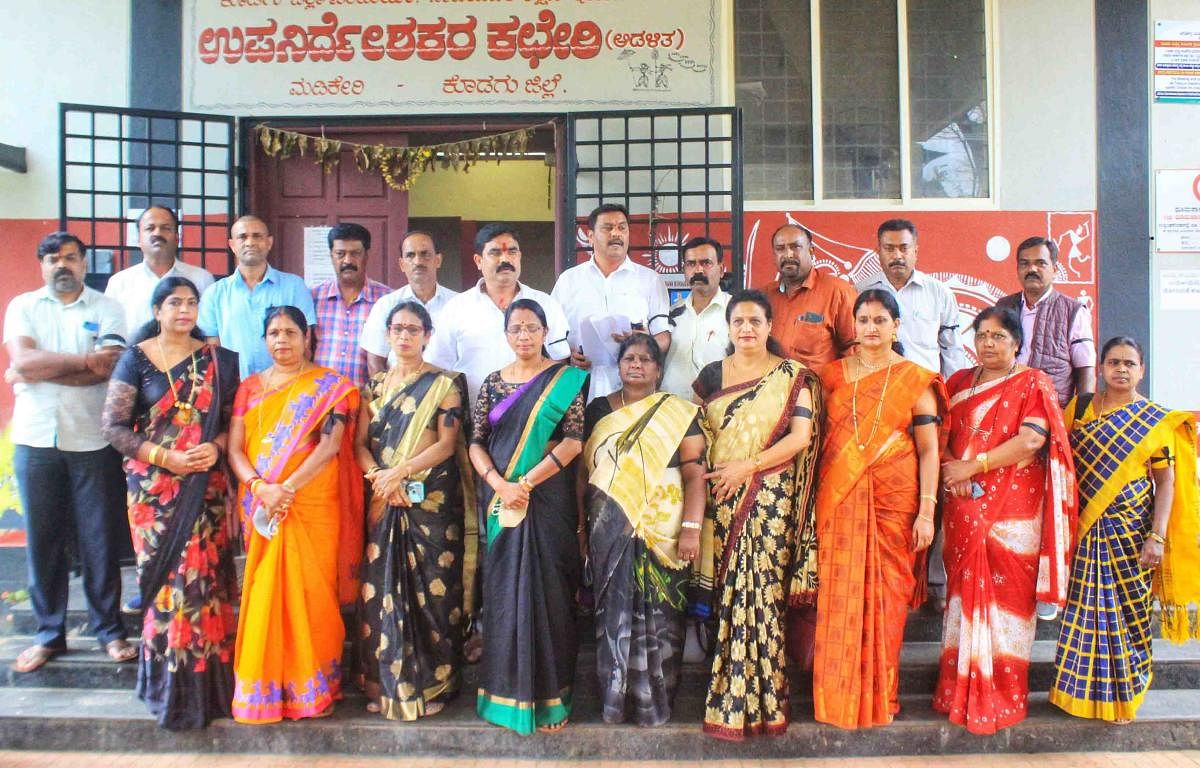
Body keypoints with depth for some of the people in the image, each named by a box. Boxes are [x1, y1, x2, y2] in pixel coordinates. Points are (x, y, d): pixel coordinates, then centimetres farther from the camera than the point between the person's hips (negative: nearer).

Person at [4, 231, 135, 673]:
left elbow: (108, 368, -11)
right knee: (42, 538, 8)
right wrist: (84, 360, -10)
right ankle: (48, 633, 21)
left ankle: (109, 629, 17)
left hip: (92, 440, -2)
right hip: (36, 439, 2)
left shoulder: (106, 309, 4)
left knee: (100, 538, 4)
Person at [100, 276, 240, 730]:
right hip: (154, 487, -1)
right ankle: (170, 683, 14)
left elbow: (233, 418, 9)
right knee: (165, 578, -1)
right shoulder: (136, 358, 2)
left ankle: (206, 682, 14)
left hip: (206, 486, 2)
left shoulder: (217, 360, 8)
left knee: (204, 576, 0)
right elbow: (113, 426, -4)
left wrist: (216, 447, -11)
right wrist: (166, 457, -14)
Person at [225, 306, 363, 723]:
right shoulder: (250, 387, 13)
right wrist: (260, 487, -13)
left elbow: (331, 445, -9)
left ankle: (310, 689, 12)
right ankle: (264, 688, 17)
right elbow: (235, 448, 5)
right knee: (264, 594, 5)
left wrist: (286, 489, -17)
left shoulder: (328, 385, 3)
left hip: (313, 505, -3)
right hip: (261, 508, 3)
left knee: (310, 592, -1)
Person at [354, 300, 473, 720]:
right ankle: (386, 683, 15)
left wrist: (399, 471, -15)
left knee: (431, 588, -2)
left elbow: (448, 443, -6)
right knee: (382, 589, 3)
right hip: (383, 502, 4)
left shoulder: (445, 383, 3)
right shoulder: (375, 385, 15)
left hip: (432, 500, -3)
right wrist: (379, 478, -11)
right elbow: (360, 443, 8)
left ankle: (431, 684, 10)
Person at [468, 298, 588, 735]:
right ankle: (506, 691, 22)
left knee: (546, 589, -1)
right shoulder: (493, 383, 10)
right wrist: (500, 485, -13)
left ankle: (549, 696, 12)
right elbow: (476, 442, 5)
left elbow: (574, 439, -9)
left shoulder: (566, 379, -1)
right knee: (503, 590, 8)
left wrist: (526, 483, -15)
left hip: (547, 499, -3)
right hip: (501, 500, 3)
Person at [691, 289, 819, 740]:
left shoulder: (792, 376, 4)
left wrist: (747, 467, -13)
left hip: (769, 500, -2)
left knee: (762, 595, -5)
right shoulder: (712, 375, 13)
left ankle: (757, 701, 7)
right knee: (724, 595, 1)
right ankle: (726, 697, 14)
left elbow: (802, 436, -5)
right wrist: (703, 476, -3)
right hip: (720, 499, 2)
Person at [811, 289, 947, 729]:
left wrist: (926, 511, -8)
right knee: (839, 595, 1)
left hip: (894, 500, -1)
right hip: (840, 499, 2)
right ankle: (838, 696, 15)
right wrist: (814, 499, 2)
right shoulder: (833, 374, 10)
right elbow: (819, 437, 10)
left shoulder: (915, 380, 4)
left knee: (886, 596, 2)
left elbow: (928, 449, 0)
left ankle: (880, 697, 19)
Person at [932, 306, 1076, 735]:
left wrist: (974, 466, -14)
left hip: (1013, 508, -4)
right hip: (964, 507, 4)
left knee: (1007, 593, -2)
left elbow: (1031, 440, -12)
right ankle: (960, 692, 15)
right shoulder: (959, 383, 15)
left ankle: (1002, 698, 9)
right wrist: (951, 468, -10)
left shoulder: (1033, 384, 2)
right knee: (965, 591, 6)